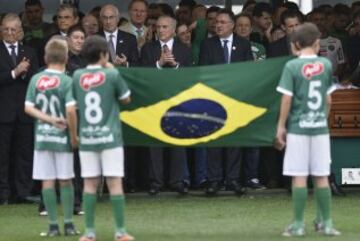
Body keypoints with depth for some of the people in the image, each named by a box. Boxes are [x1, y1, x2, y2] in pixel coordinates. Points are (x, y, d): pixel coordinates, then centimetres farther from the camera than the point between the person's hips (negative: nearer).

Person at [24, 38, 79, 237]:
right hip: (62, 137, -2)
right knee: (66, 181, 6)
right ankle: (68, 224, 7)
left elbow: (28, 108, -4)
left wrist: (49, 119, -5)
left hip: (42, 136, 2)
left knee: (47, 181, 5)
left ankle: (53, 225, 5)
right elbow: (70, 110, -18)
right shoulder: (67, 81, -9)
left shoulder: (35, 80, 2)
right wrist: (74, 134, -8)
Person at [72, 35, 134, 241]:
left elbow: (74, 103, 13)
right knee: (115, 183, -1)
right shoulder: (112, 75, -6)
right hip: (110, 136, -3)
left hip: (87, 137, 3)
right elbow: (126, 99, 7)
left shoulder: (77, 76, 3)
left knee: (90, 184, 5)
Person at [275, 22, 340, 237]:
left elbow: (287, 99, -8)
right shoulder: (326, 65, 2)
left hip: (298, 127, -3)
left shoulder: (292, 66, -7)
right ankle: (326, 223, 10)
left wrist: (281, 126, -1)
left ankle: (299, 225, 1)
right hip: (320, 127, 3)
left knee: (299, 177, -1)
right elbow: (328, 99, 8)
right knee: (321, 177, 7)